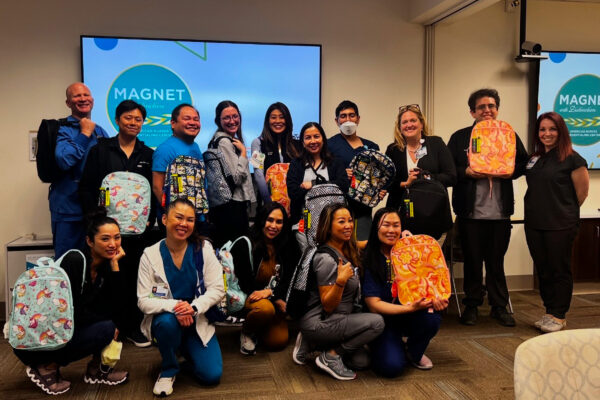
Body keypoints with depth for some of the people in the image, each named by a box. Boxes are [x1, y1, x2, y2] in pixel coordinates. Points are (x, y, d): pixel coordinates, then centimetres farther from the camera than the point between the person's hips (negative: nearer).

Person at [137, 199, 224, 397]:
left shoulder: (204, 249, -7)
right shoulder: (150, 255, -9)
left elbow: (217, 289, -8)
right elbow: (144, 301, -11)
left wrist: (193, 307, -26)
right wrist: (174, 306, -29)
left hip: (198, 321, 2)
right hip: (165, 320, -1)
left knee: (212, 375, -12)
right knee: (168, 321, -38)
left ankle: (185, 349, 22)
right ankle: (168, 370, -6)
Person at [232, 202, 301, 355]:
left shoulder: (288, 248, 2)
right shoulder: (244, 245, -11)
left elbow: (289, 281, 2)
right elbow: (243, 282, -9)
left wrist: (270, 292, -19)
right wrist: (277, 300, -13)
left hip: (275, 298, 4)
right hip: (249, 296, -4)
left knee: (278, 342, -12)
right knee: (266, 309, -36)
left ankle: (260, 328, 22)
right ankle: (246, 332, -2)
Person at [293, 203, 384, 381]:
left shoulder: (347, 250, 3)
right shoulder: (326, 259, -22)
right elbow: (327, 306, -20)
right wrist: (340, 281, -36)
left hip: (336, 320, 9)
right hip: (316, 323, -9)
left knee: (361, 362, 7)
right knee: (376, 322, -21)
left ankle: (312, 343, 15)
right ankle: (330, 356, -9)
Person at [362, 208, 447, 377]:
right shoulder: (368, 260, -14)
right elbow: (374, 304, -16)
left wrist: (435, 300, -22)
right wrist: (410, 308, -27)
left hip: (408, 318, 4)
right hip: (383, 320, -4)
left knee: (432, 318, -28)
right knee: (392, 366, -26)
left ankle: (414, 353, 4)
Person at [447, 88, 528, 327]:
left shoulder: (509, 136, 10)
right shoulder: (460, 137, 3)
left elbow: (523, 163, 9)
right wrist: (466, 172, -17)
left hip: (500, 211, 2)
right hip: (470, 211, -2)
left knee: (496, 261, 10)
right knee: (472, 260, 7)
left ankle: (499, 307, 22)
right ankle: (472, 305, 20)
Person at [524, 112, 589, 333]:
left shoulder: (572, 159, -7)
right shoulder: (534, 159, 11)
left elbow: (582, 192, -3)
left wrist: (565, 213, 6)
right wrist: (540, 210, 13)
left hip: (560, 226, -6)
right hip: (534, 224, 6)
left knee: (560, 270, 2)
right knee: (542, 270, 12)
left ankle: (558, 316, 13)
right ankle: (549, 312, 24)